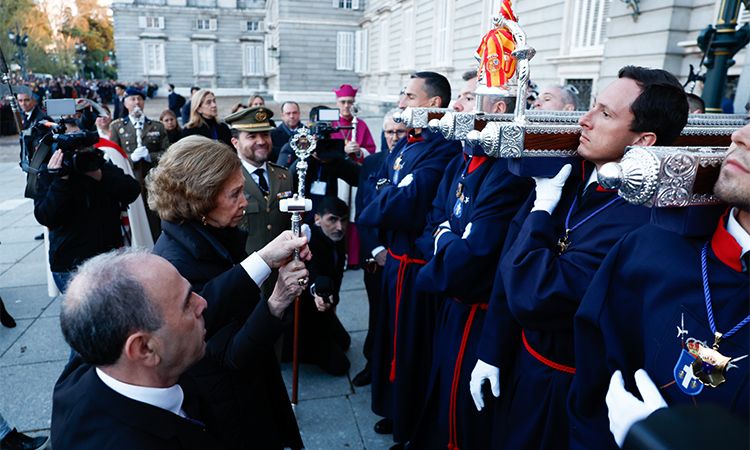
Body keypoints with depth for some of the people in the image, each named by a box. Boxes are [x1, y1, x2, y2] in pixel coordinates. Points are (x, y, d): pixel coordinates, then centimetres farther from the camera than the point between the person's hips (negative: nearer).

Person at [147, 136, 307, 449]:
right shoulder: (177, 263, -29)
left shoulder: (216, 234, -6)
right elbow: (232, 353, -30)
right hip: (225, 407, -7)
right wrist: (276, 303, -44)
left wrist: (278, 262, -12)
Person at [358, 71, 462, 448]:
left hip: (416, 266, -8)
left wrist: (370, 212, -10)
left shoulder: (443, 149, -21)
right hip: (394, 258, 9)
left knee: (411, 349, 8)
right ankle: (395, 411, 44)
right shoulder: (404, 144, 9)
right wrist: (379, 242, -7)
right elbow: (374, 184, 8)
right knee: (391, 338, 22)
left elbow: (404, 205, -30)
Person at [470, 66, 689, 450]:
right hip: (520, 359, 6)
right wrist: (491, 354, 0)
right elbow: (510, 262, -2)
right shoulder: (565, 174, -6)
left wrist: (541, 208, -22)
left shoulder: (638, 220, -29)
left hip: (566, 392, -6)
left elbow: (530, 299, -33)